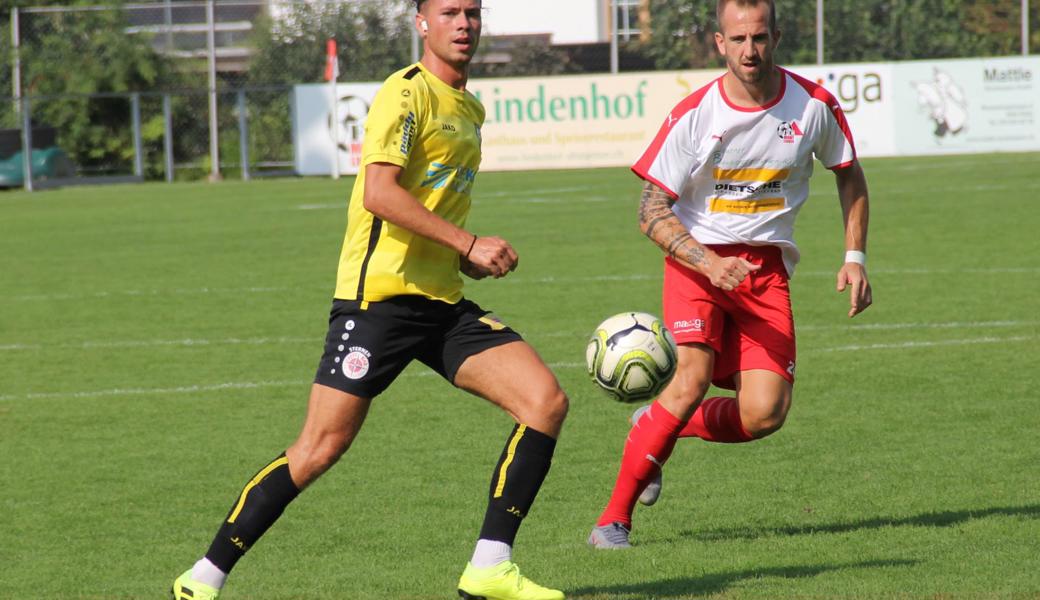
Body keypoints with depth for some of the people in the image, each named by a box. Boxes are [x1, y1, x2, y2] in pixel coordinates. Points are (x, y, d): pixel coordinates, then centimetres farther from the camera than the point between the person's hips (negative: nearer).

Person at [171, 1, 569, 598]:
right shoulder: (407, 93, -9)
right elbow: (379, 193, -20)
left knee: (547, 401, -7)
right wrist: (469, 244, -20)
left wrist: (470, 253, 12)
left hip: (442, 301, 8)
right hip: (379, 295, -8)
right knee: (321, 448, -10)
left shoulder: (471, 109, 18)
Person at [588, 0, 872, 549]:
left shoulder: (813, 105, -4)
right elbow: (652, 213, -7)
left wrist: (855, 257, 8)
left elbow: (849, 175, 16)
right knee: (694, 376, -26)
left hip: (767, 265, 3)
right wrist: (709, 264, -22)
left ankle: (658, 427, 17)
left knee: (764, 414, -13)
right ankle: (614, 518, -15)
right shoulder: (693, 115, -11)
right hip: (697, 257, -3)